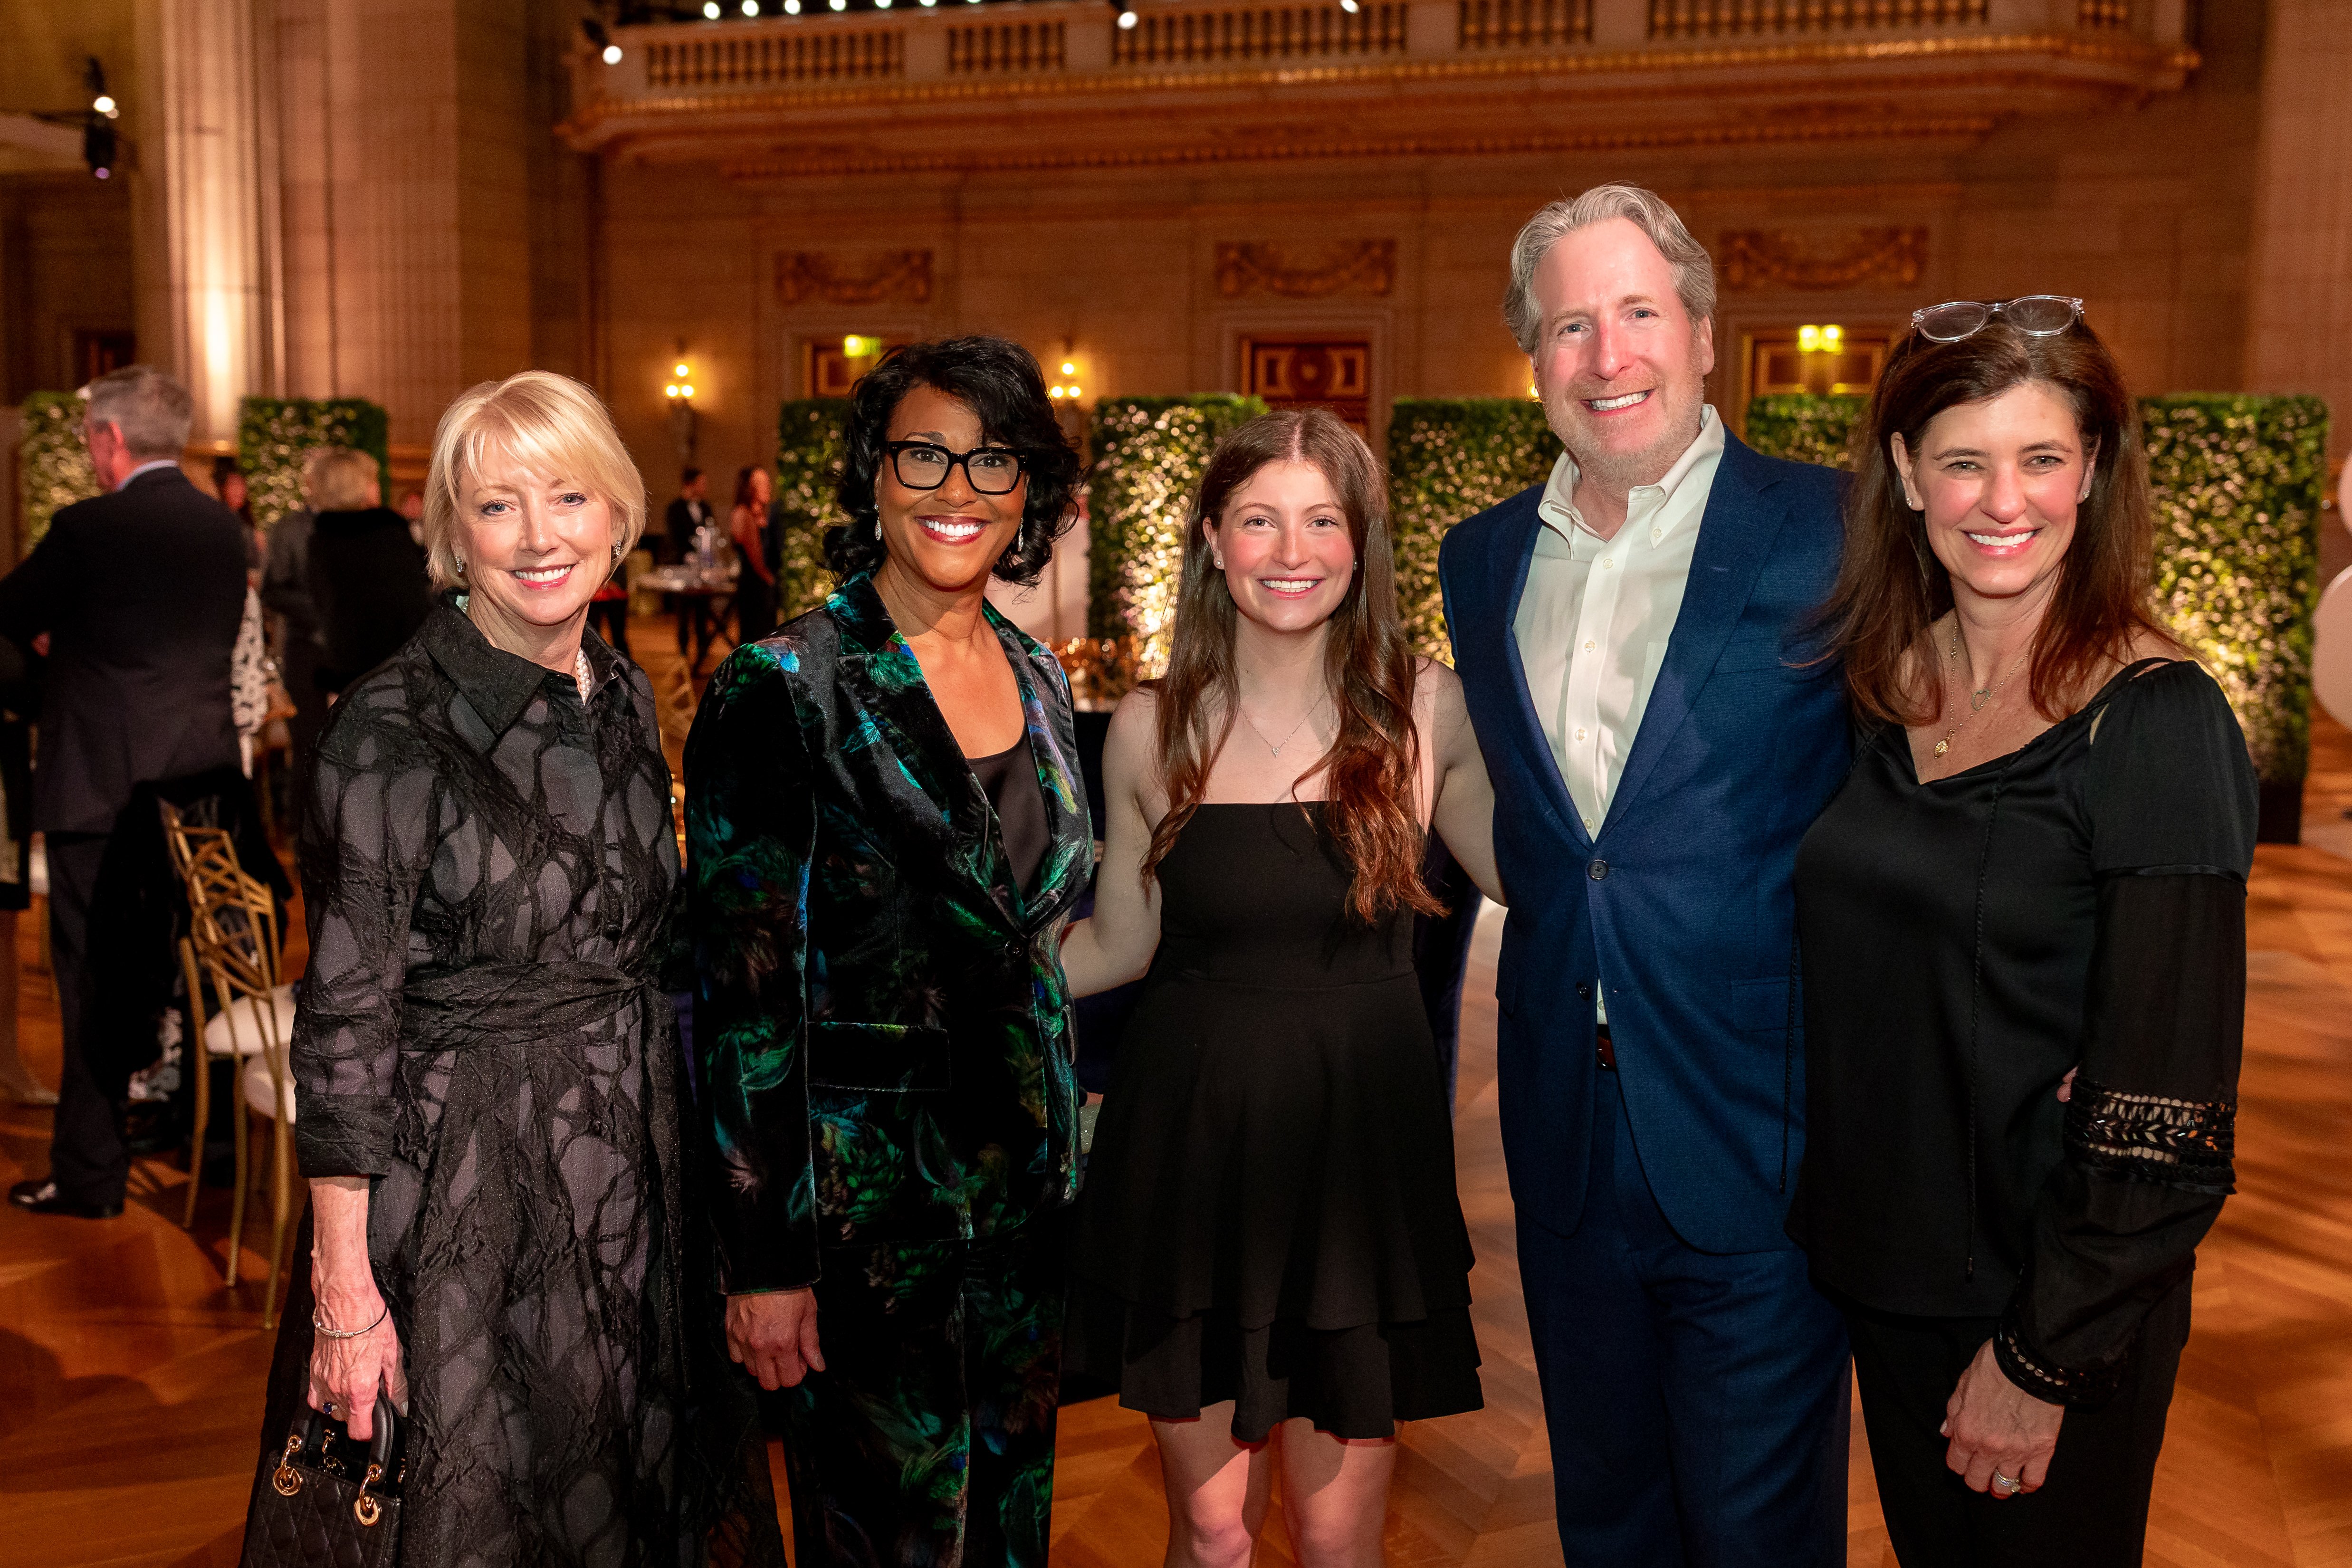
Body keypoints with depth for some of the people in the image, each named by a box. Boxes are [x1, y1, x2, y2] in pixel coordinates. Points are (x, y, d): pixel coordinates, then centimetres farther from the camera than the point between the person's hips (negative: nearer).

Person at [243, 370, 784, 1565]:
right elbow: (343, 1017, -15)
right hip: (459, 1185, -6)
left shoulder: (623, 700, 4)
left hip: (626, 1172, 6)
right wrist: (342, 1282, -16)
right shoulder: (392, 725, -15)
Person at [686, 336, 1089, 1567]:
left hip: (1024, 1186, 6)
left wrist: (1061, 1164, 14)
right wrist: (763, 1257, -15)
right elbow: (740, 990, -14)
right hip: (861, 1198, -6)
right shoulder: (781, 690, -13)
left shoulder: (1039, 682, 6)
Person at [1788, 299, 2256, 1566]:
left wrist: (2045, 1358, -16)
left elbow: (2165, 1091, -18)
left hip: (2058, 1308, -5)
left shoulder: (2156, 722, -17)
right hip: (1884, 1268, 6)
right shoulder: (1894, 683, 1)